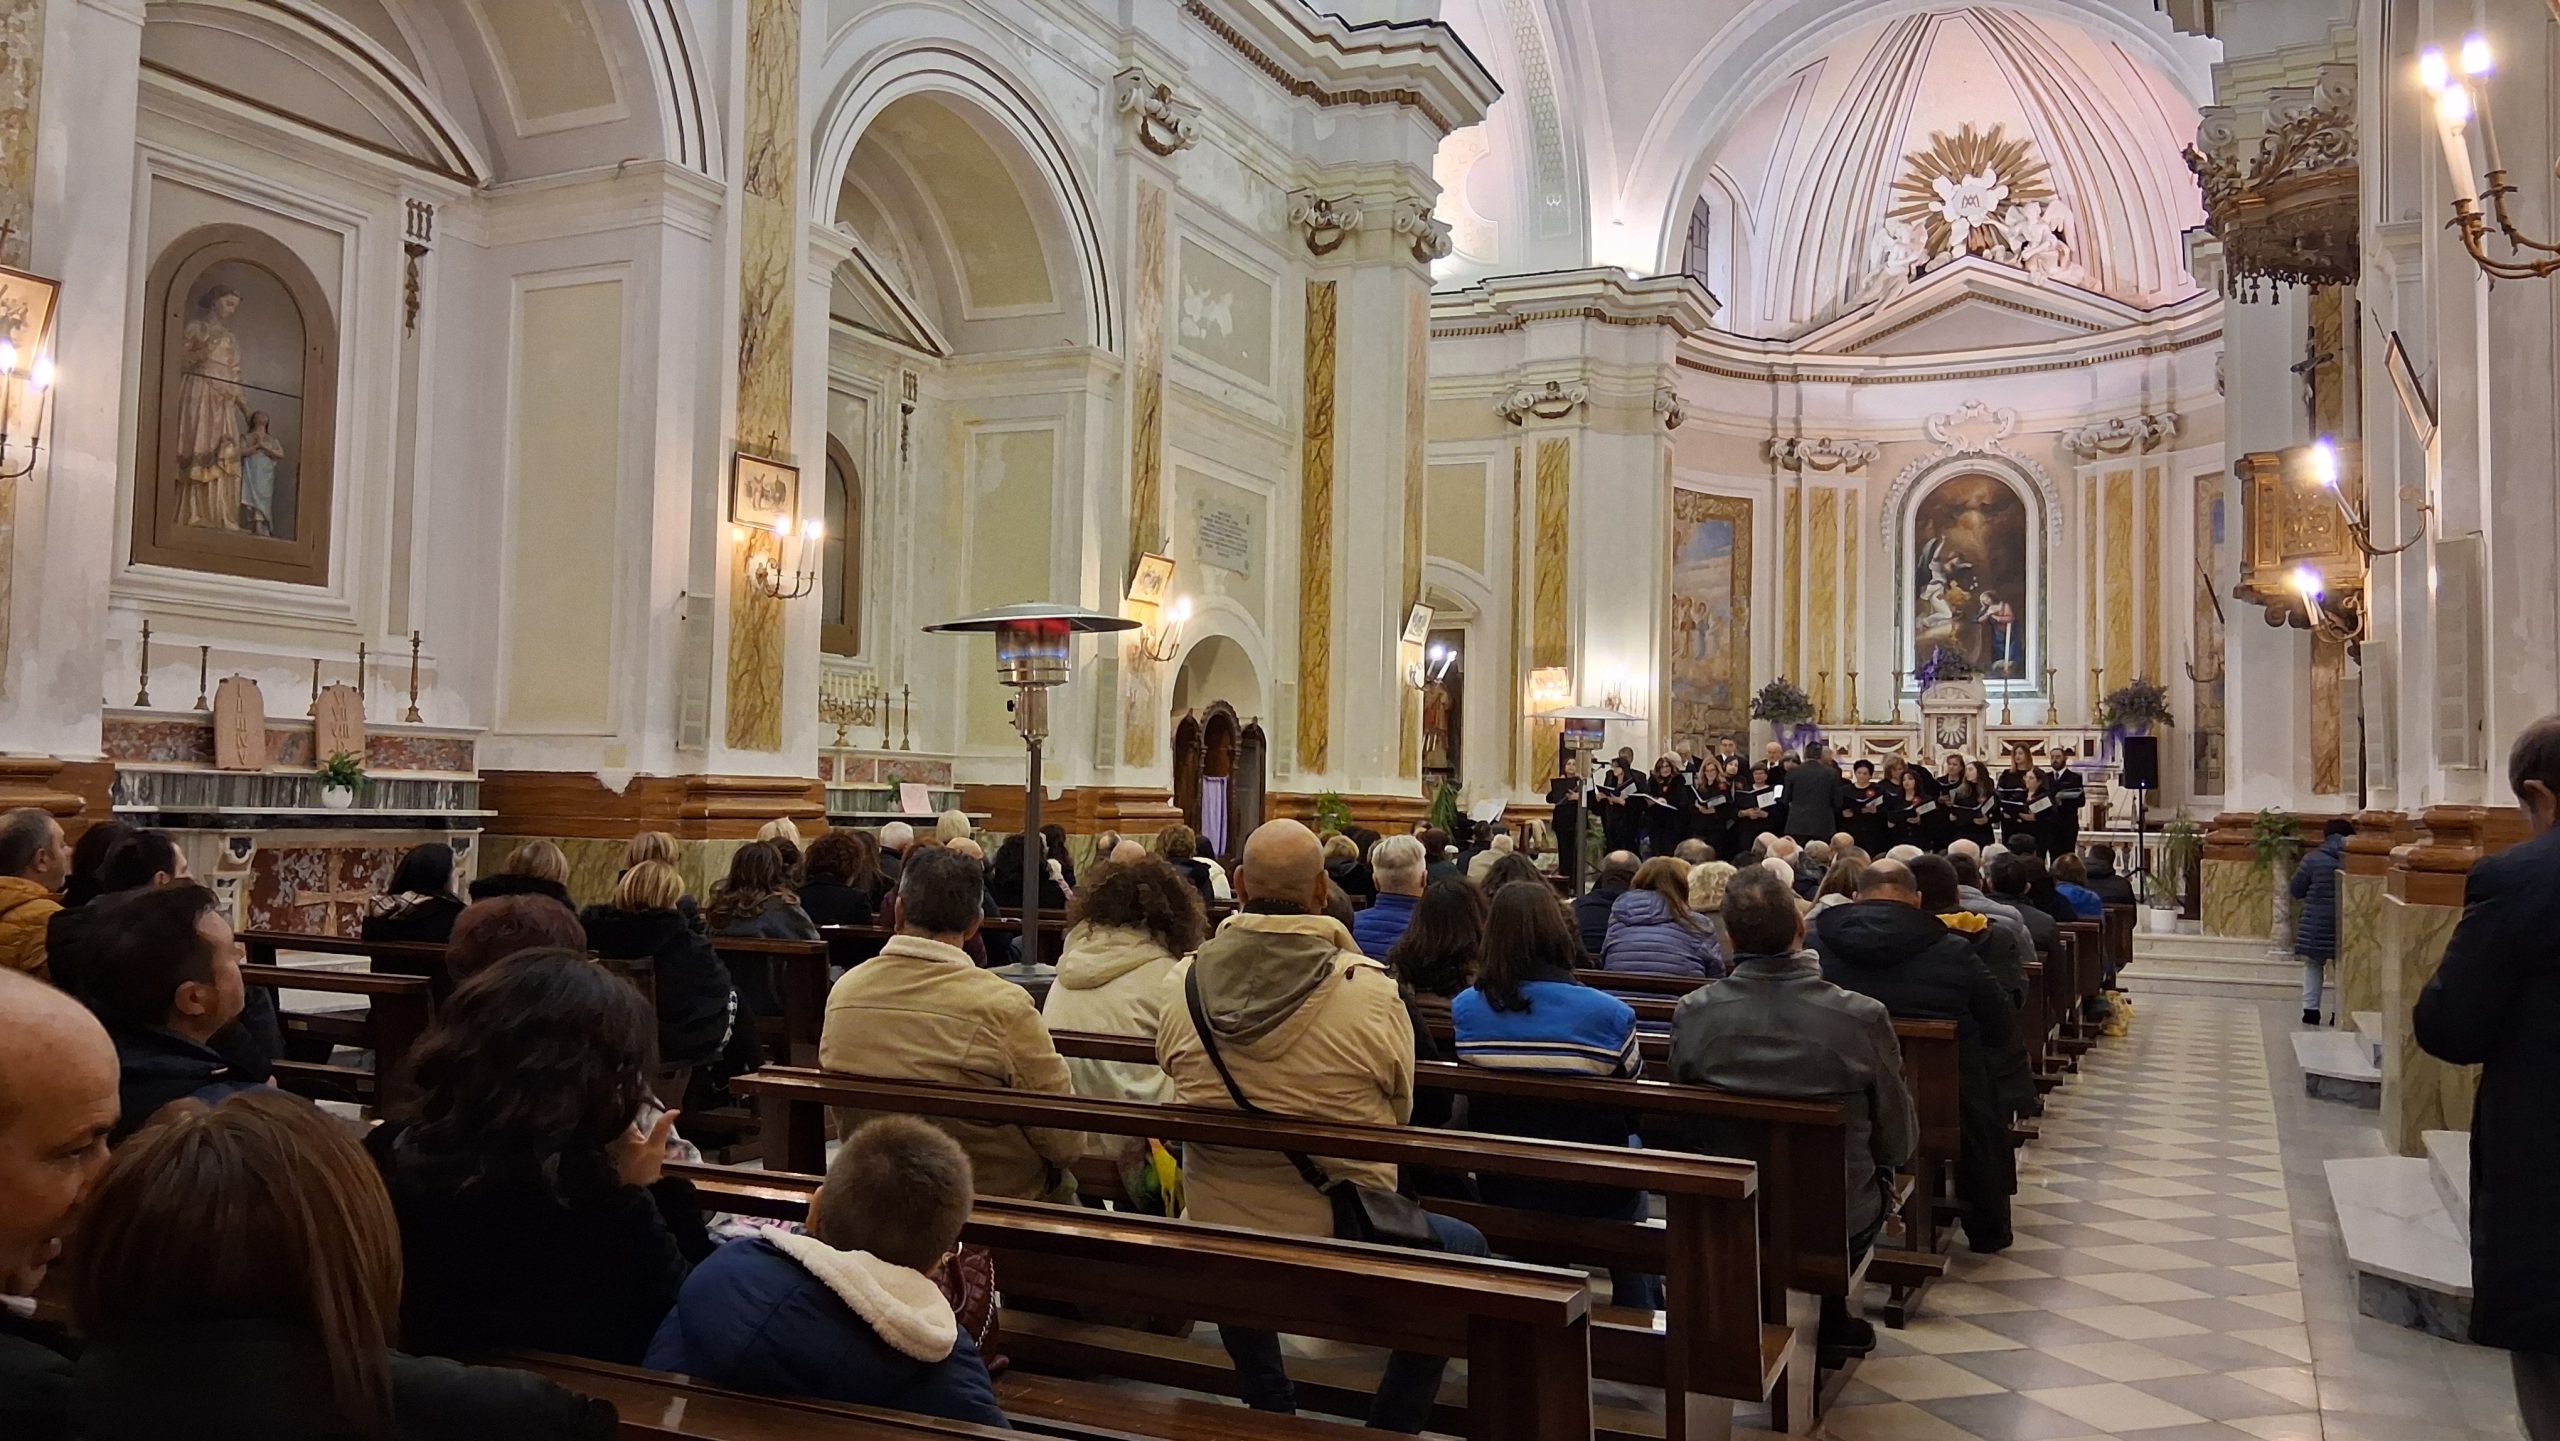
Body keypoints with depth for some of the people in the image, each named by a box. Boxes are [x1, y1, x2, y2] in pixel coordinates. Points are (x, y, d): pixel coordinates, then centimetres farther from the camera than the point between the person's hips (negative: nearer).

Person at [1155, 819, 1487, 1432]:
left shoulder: (1185, 983, -11)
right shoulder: (1370, 990, -20)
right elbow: (1397, 1113, -4)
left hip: (1215, 1232, 3)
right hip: (1343, 1240, -3)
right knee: (1466, 1248, 24)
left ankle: (1270, 1410, 45)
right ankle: (1391, 1425, 27)